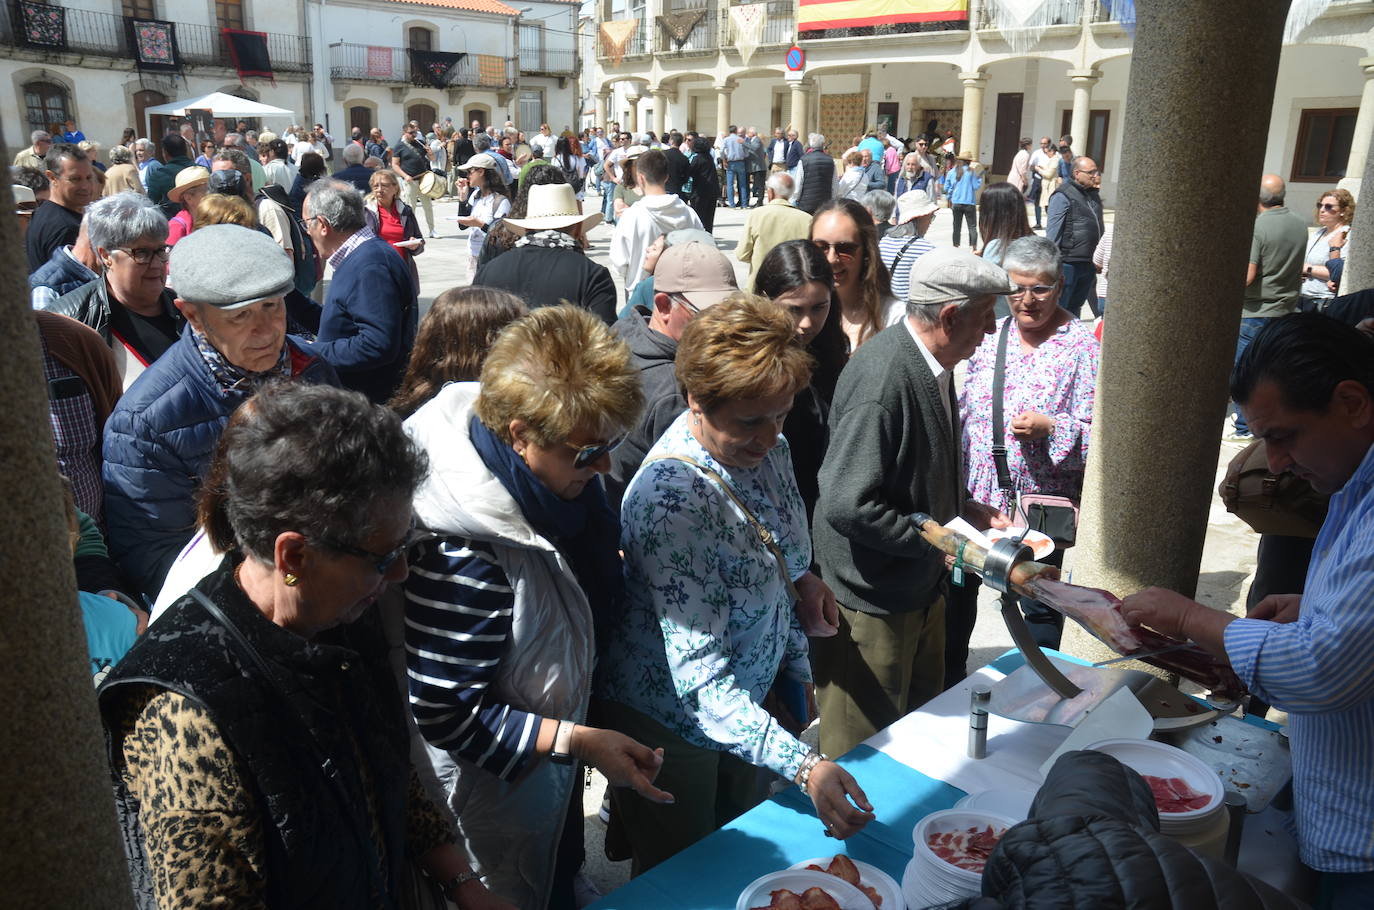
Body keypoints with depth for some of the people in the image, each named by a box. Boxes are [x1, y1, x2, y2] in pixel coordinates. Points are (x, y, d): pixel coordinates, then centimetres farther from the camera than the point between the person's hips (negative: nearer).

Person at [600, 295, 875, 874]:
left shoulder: (765, 449, -9)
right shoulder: (672, 498, -34)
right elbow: (700, 680, -35)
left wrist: (796, 665, 9)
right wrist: (804, 766, -41)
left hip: (748, 702, 7)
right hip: (671, 725, -7)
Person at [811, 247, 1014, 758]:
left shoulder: (932, 364, 3)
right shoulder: (881, 379, -28)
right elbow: (847, 506, -32)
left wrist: (965, 510, 4)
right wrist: (938, 539, -21)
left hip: (921, 586, 9)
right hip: (872, 604, -9)